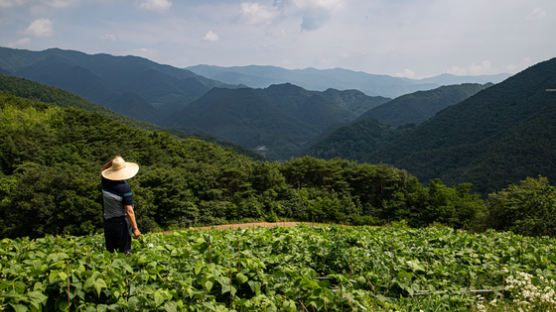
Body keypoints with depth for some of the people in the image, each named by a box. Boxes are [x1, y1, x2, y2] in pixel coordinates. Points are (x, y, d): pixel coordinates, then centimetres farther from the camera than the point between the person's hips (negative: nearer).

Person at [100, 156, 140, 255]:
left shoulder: (105, 182, -2)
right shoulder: (124, 188, -19)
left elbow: (102, 171, 24)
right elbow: (129, 211, -19)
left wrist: (111, 161, 5)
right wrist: (135, 228, -12)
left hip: (107, 220, 6)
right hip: (122, 221, -6)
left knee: (110, 251, 14)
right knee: (124, 252, 1)